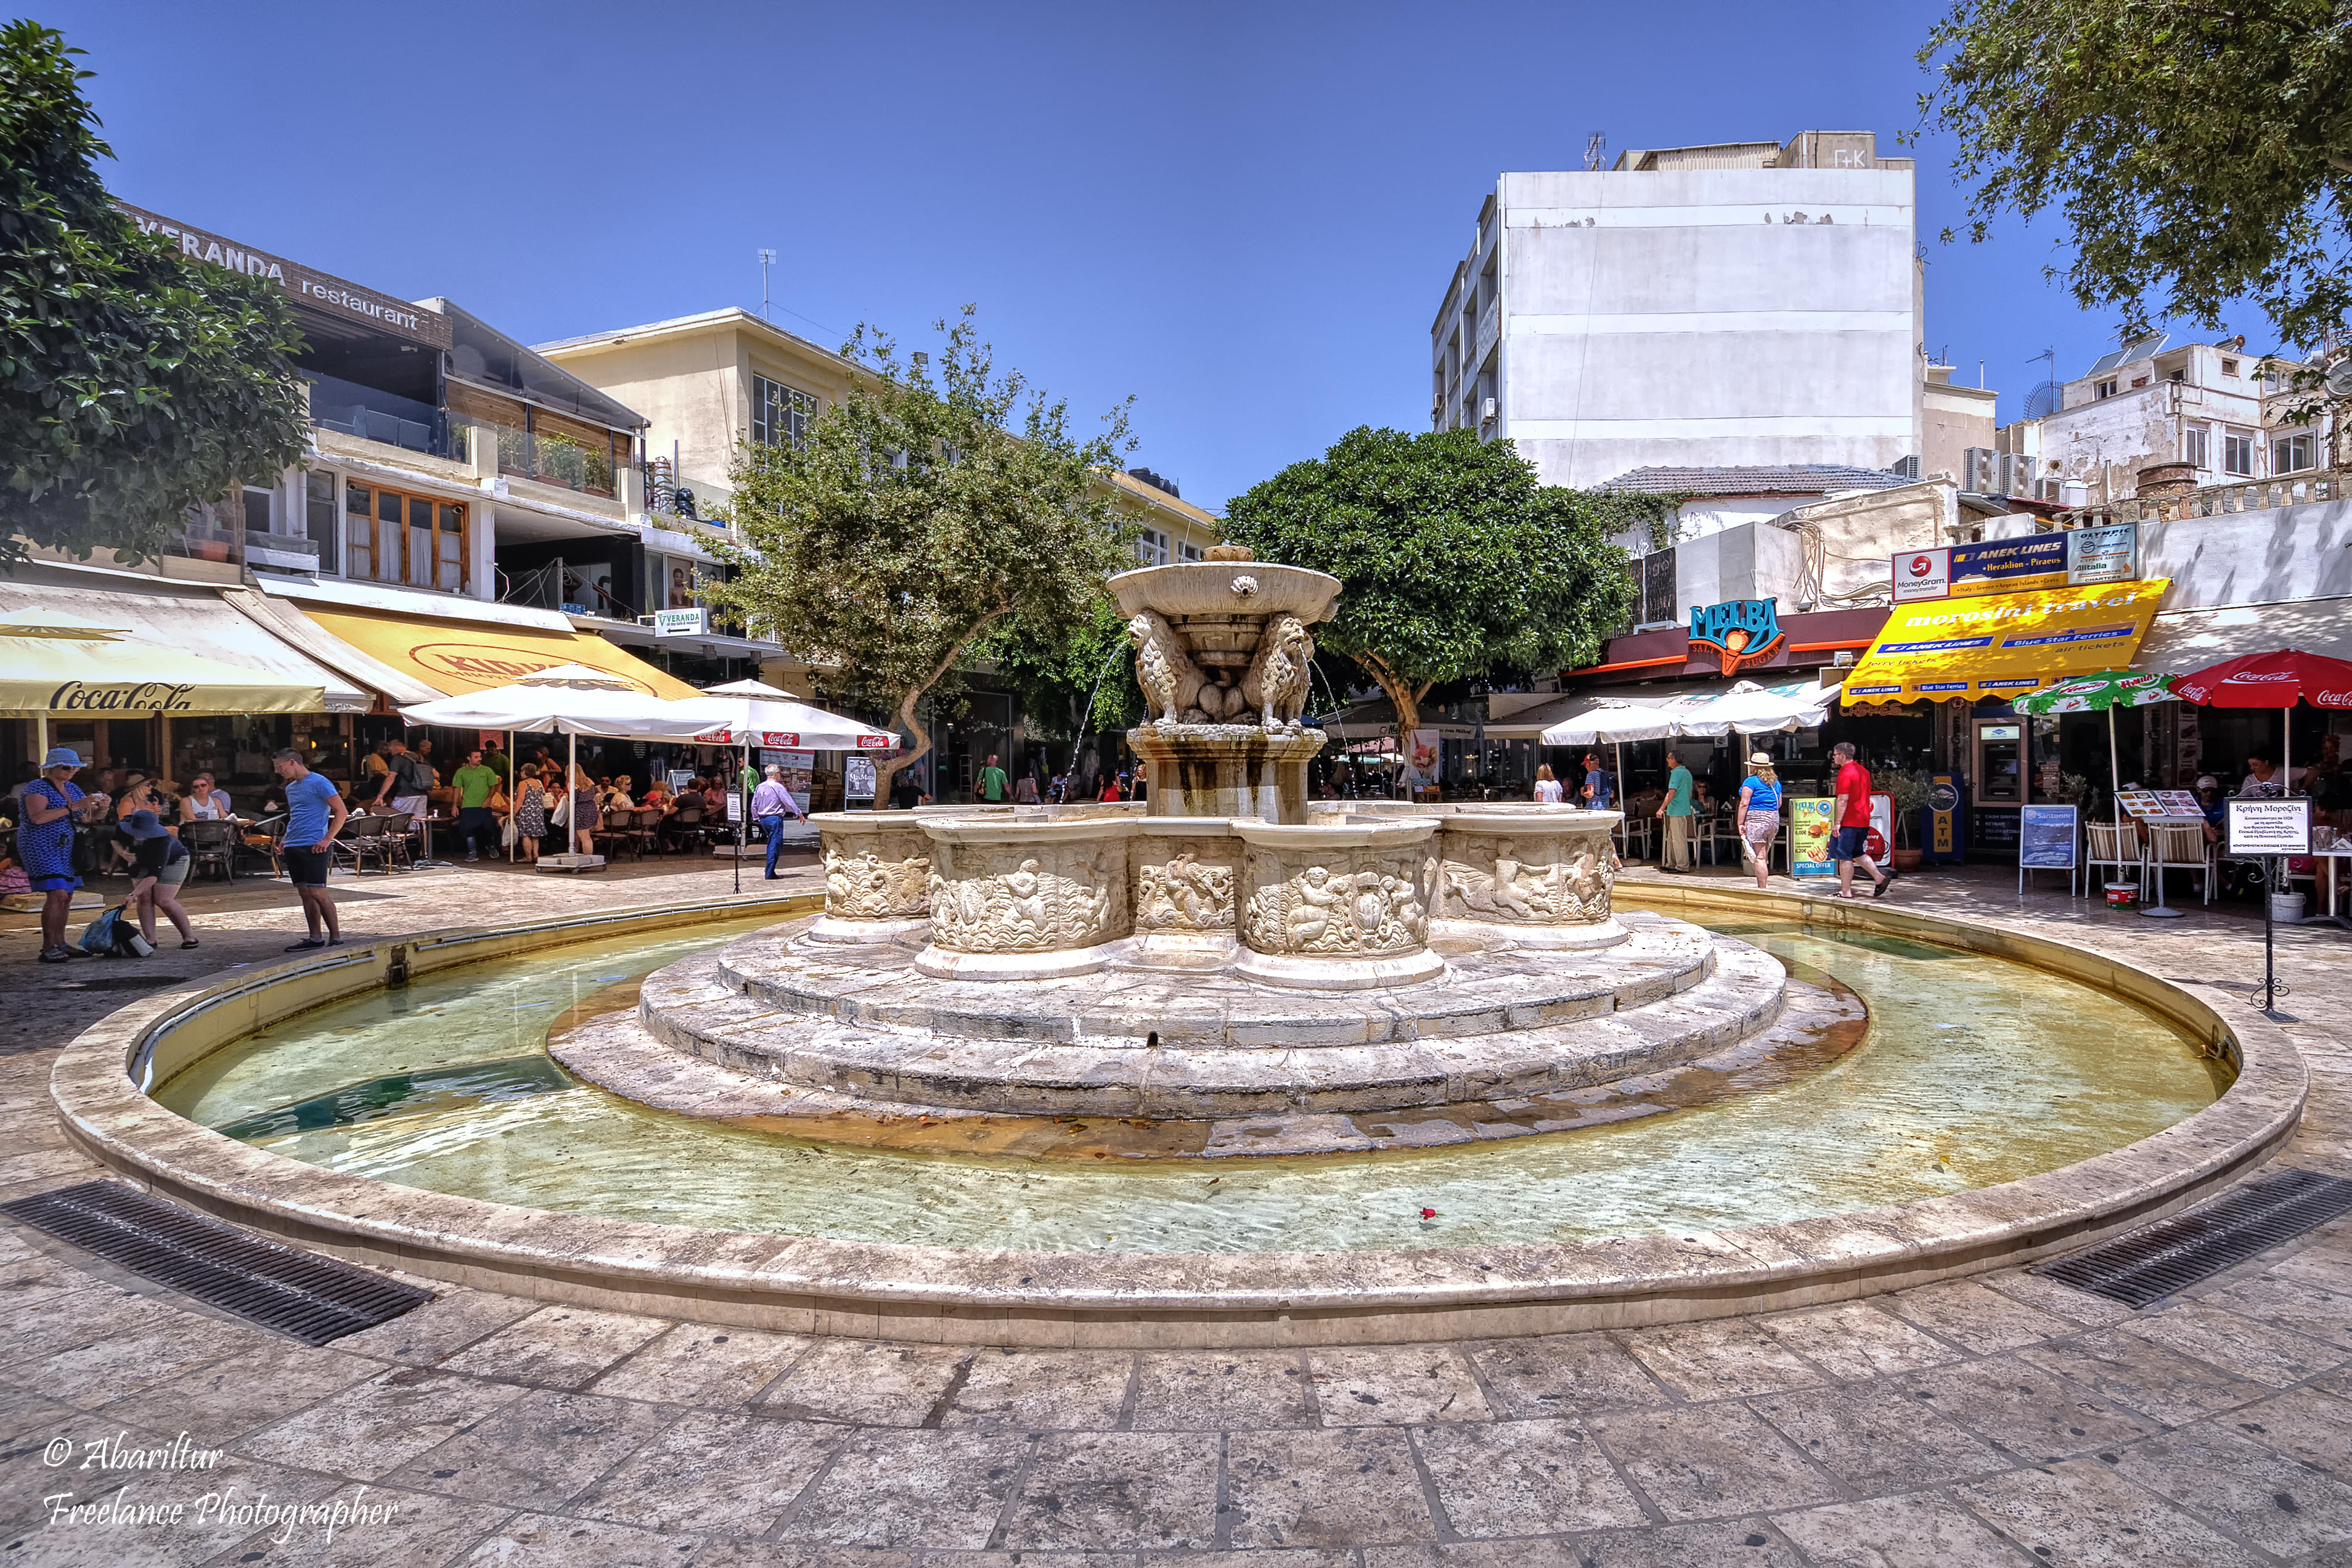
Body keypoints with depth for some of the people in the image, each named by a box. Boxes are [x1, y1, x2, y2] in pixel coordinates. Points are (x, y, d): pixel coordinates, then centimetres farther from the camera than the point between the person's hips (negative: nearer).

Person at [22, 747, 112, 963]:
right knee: (57, 894, -16)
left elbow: (88, 817, 18)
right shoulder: (38, 787, -8)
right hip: (41, 846, -8)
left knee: (67, 896, 5)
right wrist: (73, 807, -24)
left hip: (65, 847, 8)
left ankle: (59, 944, 12)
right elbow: (37, 817, -23)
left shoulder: (72, 788, 14)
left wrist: (102, 807, -3)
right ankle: (48, 949, -13)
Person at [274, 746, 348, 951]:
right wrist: (287, 838, 15)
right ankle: (315, 938, 12)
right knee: (305, 894, 7)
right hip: (293, 847, 8)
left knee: (318, 894, -10)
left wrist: (327, 839, -17)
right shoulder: (290, 788, 18)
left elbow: (342, 812, -11)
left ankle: (336, 937, -4)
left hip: (313, 847, -8)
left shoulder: (319, 783, -7)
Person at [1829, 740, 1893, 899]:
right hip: (1863, 821, 9)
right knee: (1857, 853, 20)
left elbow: (1843, 800, -20)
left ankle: (1846, 891, 1)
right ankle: (1880, 878, 10)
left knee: (1845, 857, -2)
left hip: (1849, 822, -9)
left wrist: (1837, 823, -18)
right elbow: (1865, 796, 20)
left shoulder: (1845, 773, -15)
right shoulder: (1863, 771, 13)